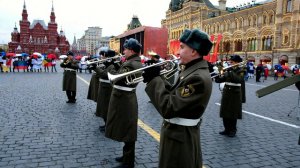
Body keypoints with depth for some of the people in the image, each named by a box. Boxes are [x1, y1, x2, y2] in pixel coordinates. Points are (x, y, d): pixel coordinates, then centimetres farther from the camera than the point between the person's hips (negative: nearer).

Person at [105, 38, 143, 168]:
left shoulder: (131, 64, -21)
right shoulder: (135, 62, 11)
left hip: (124, 101, -10)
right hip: (124, 100, 10)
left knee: (127, 132, 1)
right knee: (126, 131, 20)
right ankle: (127, 156, 35)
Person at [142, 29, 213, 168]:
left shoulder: (198, 77, -27)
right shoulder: (191, 70, 5)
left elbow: (168, 108, -29)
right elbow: (174, 96, 9)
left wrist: (154, 79, -20)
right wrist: (156, 78, -2)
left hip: (179, 139, -9)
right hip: (178, 135, 9)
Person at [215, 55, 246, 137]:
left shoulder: (241, 71, -4)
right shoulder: (228, 70, 8)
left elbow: (238, 79, -24)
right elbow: (219, 80, 3)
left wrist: (230, 72, -28)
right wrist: (217, 75, -17)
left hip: (235, 95, -5)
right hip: (226, 94, 5)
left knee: (233, 114, 2)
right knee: (225, 113, 8)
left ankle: (233, 130, 16)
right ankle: (227, 129, 22)